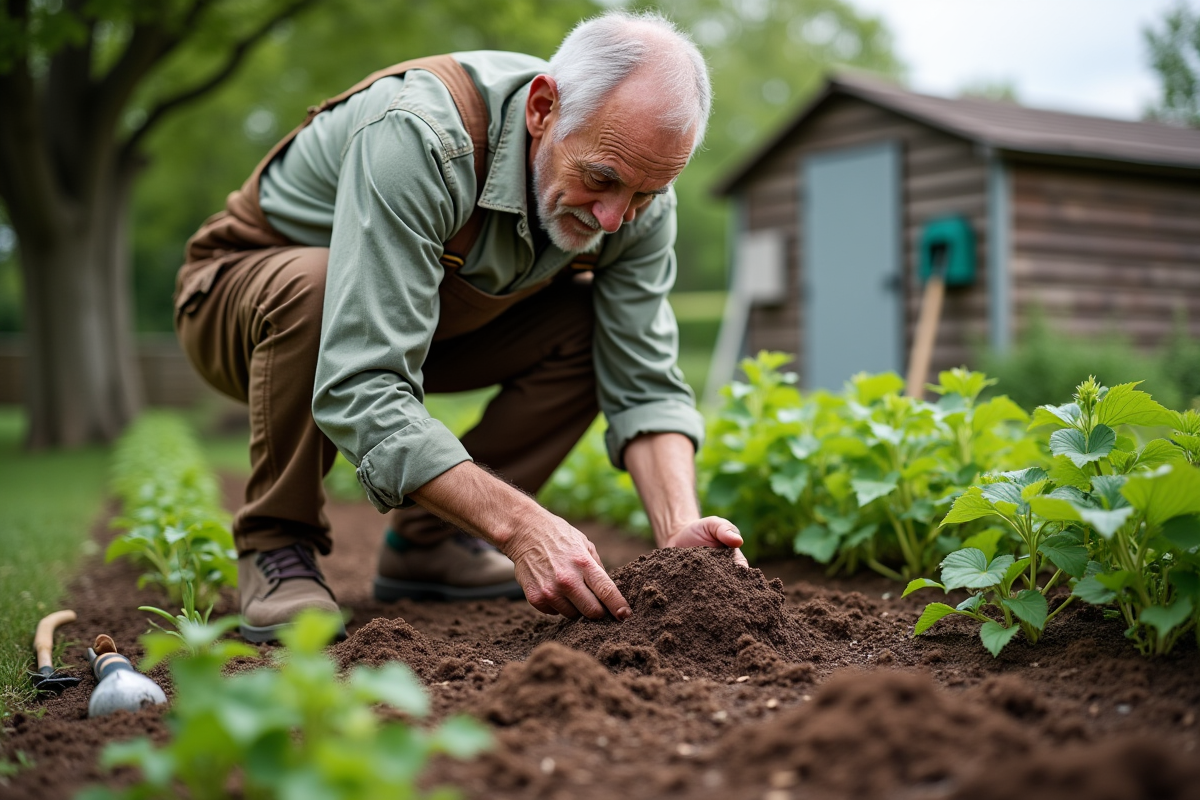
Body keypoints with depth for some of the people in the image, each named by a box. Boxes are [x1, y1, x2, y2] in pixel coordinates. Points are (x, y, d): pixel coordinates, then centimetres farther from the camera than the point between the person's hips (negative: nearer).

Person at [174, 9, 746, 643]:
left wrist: (679, 529, -33)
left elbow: (644, 386, -16)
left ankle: (426, 540, -2)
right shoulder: (418, 138, -40)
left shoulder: (636, 191, -19)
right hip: (242, 291, -5)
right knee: (311, 287, -38)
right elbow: (360, 393, -45)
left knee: (589, 325, -14)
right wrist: (519, 525, -52)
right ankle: (276, 548, -15)